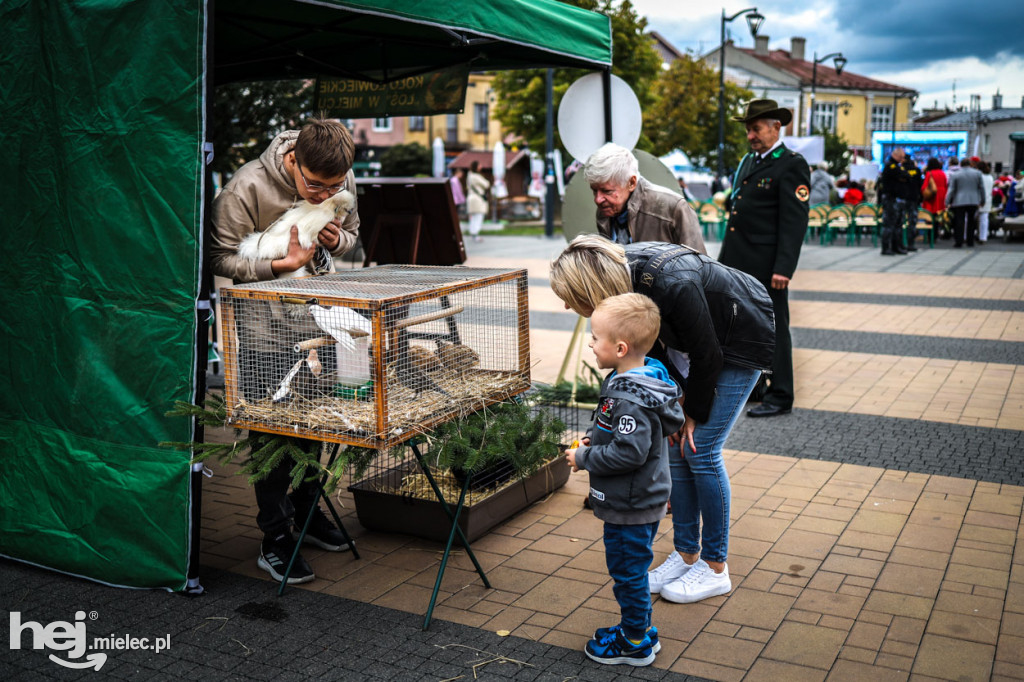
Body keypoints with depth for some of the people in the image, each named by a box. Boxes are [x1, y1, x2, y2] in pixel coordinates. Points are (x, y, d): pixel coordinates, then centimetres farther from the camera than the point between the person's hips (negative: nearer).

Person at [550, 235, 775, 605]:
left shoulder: (670, 286, -39)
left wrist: (694, 414, -12)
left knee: (700, 450, -8)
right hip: (691, 340, 7)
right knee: (675, 446, 5)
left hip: (741, 341, -7)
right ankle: (687, 554, 19)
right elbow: (650, 347, -3)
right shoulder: (622, 275, -17)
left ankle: (716, 568, 7)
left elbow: (706, 355, -25)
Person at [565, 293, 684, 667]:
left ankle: (635, 644, 22)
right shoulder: (642, 379, 3)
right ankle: (639, 628, 38)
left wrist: (585, 458, -19)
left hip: (630, 507, -10)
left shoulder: (630, 398, -29)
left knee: (628, 571, 6)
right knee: (631, 569, 23)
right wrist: (595, 439, 7)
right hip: (644, 498, 10)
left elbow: (630, 452, -31)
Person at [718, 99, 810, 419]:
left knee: (773, 329, 1)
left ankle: (780, 398, 11)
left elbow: (795, 221, -16)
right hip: (736, 262, 8)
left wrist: (783, 268, -22)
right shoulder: (748, 161, 17)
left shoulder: (792, 165, -9)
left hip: (766, 266, -8)